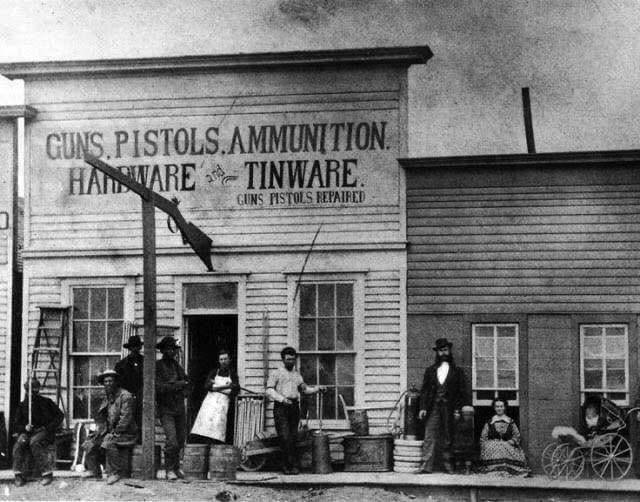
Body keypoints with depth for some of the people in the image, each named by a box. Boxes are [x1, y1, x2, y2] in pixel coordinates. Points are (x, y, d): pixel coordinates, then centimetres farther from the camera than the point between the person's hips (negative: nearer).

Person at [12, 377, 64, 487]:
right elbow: (16, 426, 14)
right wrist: (24, 428, -10)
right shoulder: (22, 406, 14)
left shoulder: (46, 402, 9)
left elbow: (60, 416, 9)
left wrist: (49, 427, -6)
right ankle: (20, 475, -32)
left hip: (44, 431, -2)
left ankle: (46, 473, -32)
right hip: (27, 432, 2)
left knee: (34, 442, -37)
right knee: (20, 442, -33)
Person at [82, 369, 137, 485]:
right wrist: (99, 429, 3)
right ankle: (94, 470, 7)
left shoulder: (125, 396, -13)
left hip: (125, 433, -8)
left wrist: (115, 433, -21)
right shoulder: (106, 398, 14)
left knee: (108, 443, -33)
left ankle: (115, 472, -22)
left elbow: (126, 419, -19)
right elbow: (100, 417, 21)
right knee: (90, 444, -6)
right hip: (108, 431, 8)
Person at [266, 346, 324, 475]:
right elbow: (269, 390, -2)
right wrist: (282, 399, -16)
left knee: (292, 438, -1)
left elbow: (304, 389, 29)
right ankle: (293, 464, -11)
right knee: (285, 437, -12)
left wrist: (317, 388, 12)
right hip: (281, 407, -4)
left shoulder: (297, 375, 21)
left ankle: (287, 465, 3)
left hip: (294, 407, 4)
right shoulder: (276, 373, 6)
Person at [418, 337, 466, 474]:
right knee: (430, 436, -8)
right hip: (433, 408, 0)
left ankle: (447, 464, 11)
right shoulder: (430, 370, 14)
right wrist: (423, 407, -1)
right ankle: (426, 465, -12)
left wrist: (457, 409, -3)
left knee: (447, 438, 3)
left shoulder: (457, 371, 10)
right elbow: (424, 390, 10)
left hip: (449, 409, 0)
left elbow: (461, 392, 7)